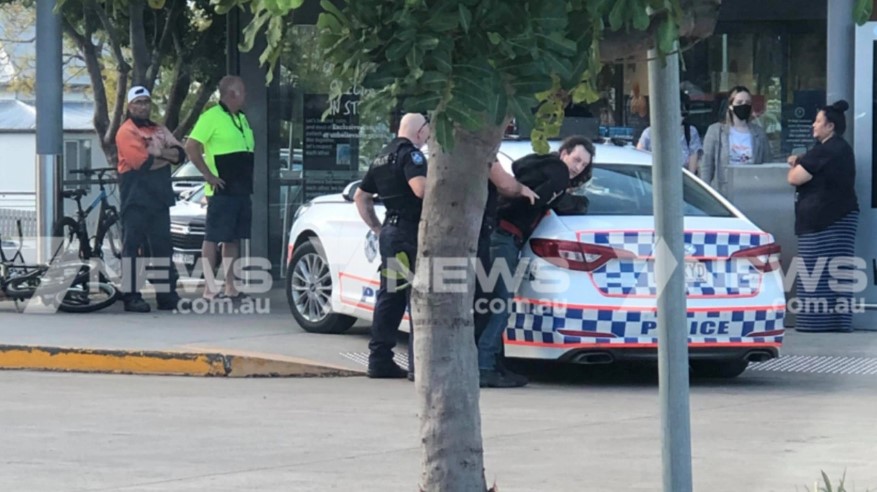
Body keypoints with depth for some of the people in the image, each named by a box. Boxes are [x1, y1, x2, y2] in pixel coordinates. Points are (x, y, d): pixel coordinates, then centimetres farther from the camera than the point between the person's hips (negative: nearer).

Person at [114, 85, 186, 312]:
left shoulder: (160, 131, 16)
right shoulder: (126, 132, -7)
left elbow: (180, 154, 3)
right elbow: (143, 163, -19)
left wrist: (158, 152, -14)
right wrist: (166, 156, -4)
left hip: (159, 198, 7)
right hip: (136, 198, -7)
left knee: (162, 246, 9)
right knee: (132, 245, -5)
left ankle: (166, 294, 13)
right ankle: (131, 296, -6)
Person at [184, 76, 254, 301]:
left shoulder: (242, 118, 17)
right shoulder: (212, 117, -10)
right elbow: (191, 147, -16)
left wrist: (248, 179, 15)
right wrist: (208, 175, -17)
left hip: (242, 190, 8)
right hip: (221, 190, -8)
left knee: (233, 239, 10)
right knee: (213, 238, -5)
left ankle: (230, 287, 14)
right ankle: (209, 288, -6)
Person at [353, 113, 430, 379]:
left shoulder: (383, 156, 18)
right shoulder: (410, 154, -11)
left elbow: (360, 196, 24)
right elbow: (421, 188, -28)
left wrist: (377, 227, 23)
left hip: (389, 230, 9)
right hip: (410, 231, -9)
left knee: (389, 296, 12)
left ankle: (380, 359, 13)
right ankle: (419, 364, -11)